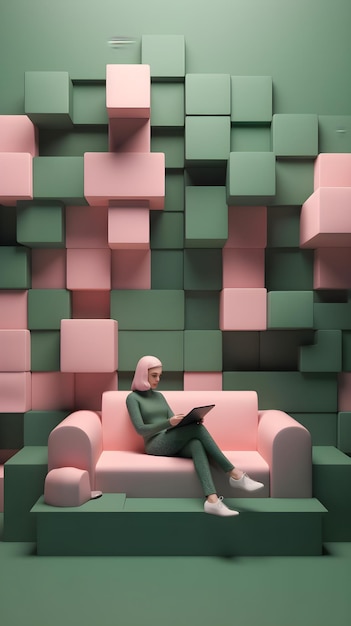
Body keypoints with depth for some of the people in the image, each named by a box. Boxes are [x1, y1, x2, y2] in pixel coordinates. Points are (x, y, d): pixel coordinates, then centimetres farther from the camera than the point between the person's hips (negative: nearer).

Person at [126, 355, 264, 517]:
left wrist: (191, 420, -6)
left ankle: (212, 500, -48)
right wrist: (169, 423, -23)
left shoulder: (159, 396, 23)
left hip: (174, 444, 5)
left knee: (197, 445, -32)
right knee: (197, 428, -29)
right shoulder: (133, 397, 3)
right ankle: (234, 474, -29)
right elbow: (140, 429, -9)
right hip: (156, 445, -5)